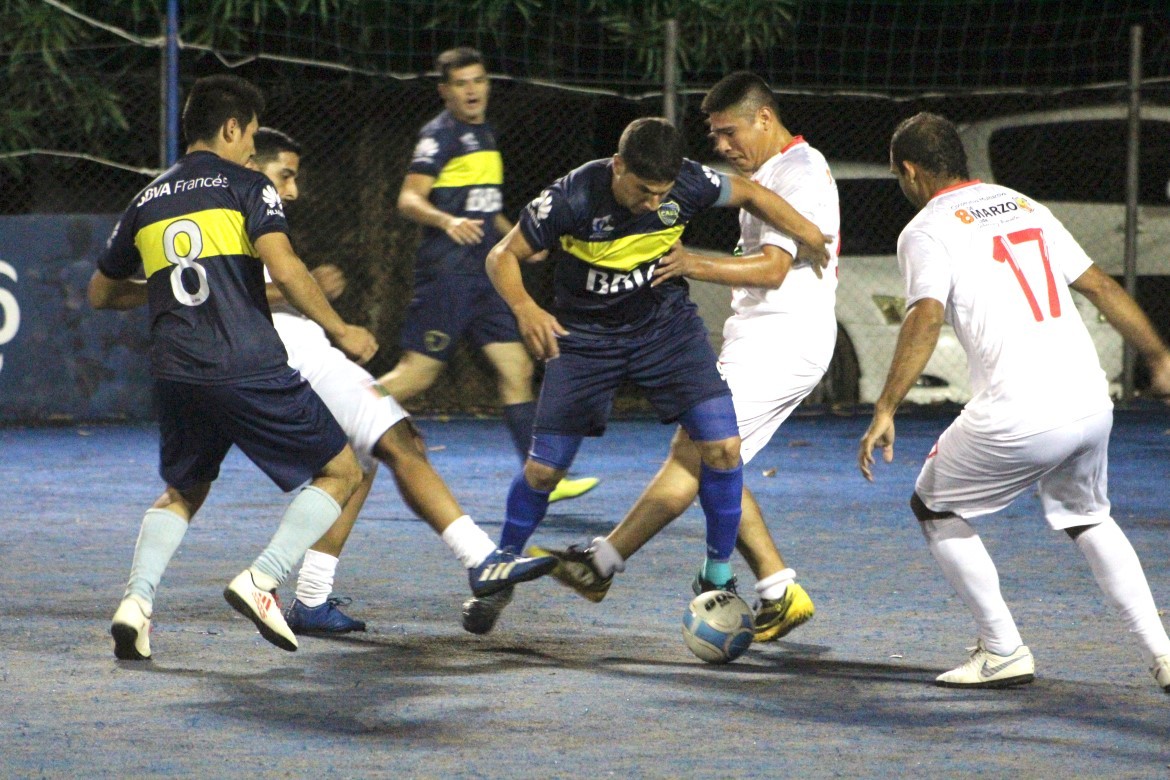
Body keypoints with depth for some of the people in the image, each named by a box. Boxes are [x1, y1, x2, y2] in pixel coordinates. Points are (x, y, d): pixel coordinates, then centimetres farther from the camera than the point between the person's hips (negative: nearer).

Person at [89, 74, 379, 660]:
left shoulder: (147, 200, 18)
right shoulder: (244, 185, 2)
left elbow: (100, 293, 28)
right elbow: (283, 267, -13)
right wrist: (339, 330, -3)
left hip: (176, 375, 6)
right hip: (249, 369, -6)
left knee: (182, 493, 27)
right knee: (340, 472, 9)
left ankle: (137, 601, 3)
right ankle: (261, 581, -7)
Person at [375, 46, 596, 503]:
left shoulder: (485, 135, 19)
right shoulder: (440, 134, -8)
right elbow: (409, 199, -16)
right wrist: (448, 221, -33)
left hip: (484, 273, 8)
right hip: (447, 272, -8)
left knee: (517, 369, 2)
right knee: (418, 373, -9)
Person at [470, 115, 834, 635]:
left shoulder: (687, 184, -19)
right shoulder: (572, 198, -26)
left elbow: (749, 194, 2)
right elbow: (503, 255, -16)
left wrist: (807, 233, -2)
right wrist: (524, 307, -34)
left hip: (666, 324, 2)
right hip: (585, 337, -2)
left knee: (723, 447, -14)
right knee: (543, 469, -2)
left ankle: (717, 578, 5)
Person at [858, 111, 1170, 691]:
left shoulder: (925, 230, 0)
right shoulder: (1024, 207, 19)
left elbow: (926, 318, -16)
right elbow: (1100, 287, 20)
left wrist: (886, 410, -19)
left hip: (1017, 418, -6)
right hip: (1092, 403, 6)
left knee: (935, 510, 16)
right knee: (1088, 520, 28)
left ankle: (1003, 652, 13)